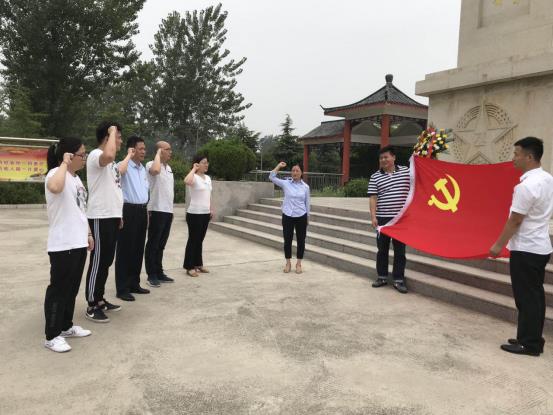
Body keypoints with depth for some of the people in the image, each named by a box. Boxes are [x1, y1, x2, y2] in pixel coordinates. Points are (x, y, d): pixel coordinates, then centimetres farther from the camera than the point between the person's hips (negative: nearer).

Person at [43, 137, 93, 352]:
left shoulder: (76, 178, 15)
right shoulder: (55, 174, -14)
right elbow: (55, 188, -40)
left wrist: (88, 233, 19)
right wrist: (65, 163, -27)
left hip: (78, 242, 9)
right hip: (62, 245, -9)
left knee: (72, 287, 17)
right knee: (59, 288, 0)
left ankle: (66, 326, 30)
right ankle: (52, 336, 11)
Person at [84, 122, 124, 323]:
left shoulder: (110, 161, 18)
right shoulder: (95, 155, -12)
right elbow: (109, 155, -38)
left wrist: (118, 215, 20)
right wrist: (112, 132, -22)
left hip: (112, 216, 10)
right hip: (100, 217, -10)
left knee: (106, 261, 15)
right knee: (98, 261, -3)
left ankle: (99, 300, 25)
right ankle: (92, 307, 6)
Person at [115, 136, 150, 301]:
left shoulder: (143, 169, 16)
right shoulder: (125, 165, -9)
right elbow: (119, 171, -36)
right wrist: (129, 155, -20)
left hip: (142, 211, 8)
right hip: (129, 211, -8)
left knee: (138, 250, 13)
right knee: (125, 250, -2)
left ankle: (134, 284, 25)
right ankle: (122, 289, 5)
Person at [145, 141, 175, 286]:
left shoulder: (169, 167, 17)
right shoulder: (151, 164, -9)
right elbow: (155, 170, -36)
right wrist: (158, 153, -19)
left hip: (168, 211, 8)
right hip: (157, 210, -8)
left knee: (161, 244, 13)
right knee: (153, 244, 0)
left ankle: (159, 273, 21)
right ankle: (151, 275, 8)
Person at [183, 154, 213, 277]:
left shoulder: (208, 178, 12)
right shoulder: (194, 177, -13)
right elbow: (187, 181, -37)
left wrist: (211, 209, 16)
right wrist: (194, 169, -22)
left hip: (205, 213, 7)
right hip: (194, 213, -7)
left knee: (200, 239, 15)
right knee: (193, 239, -1)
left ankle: (198, 264, 25)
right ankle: (189, 267, 7)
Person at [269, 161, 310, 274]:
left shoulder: (305, 187, 1)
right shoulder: (286, 183, -1)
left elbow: (307, 203, 7)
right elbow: (271, 177, -8)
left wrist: (307, 217, 9)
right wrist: (279, 166, -6)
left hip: (301, 217, 0)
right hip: (287, 216, 0)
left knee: (301, 240, 6)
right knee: (287, 240, 6)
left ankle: (298, 264, 20)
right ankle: (288, 263, 22)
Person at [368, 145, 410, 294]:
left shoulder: (406, 171, 3)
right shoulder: (375, 177, 1)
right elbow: (373, 198, -4)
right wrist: (373, 216, -11)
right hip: (383, 218, 0)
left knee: (400, 250, 5)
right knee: (382, 248, 9)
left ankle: (398, 280, 13)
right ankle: (382, 277, 22)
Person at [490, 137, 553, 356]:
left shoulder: (526, 186, -21)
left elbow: (515, 221, -18)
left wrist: (498, 245, -8)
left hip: (525, 249, -9)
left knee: (526, 298, 0)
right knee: (535, 295, 14)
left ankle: (528, 344, 8)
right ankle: (533, 339, 23)